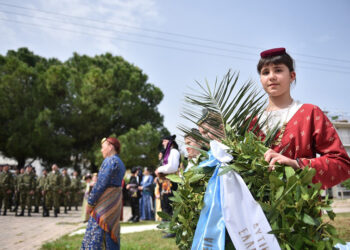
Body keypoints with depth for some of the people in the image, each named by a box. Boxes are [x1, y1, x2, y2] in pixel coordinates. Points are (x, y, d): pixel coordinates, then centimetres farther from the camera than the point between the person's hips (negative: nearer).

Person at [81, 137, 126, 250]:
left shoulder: (110, 161, -13)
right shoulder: (120, 162, 15)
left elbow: (101, 184, -18)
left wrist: (90, 202, -12)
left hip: (105, 201, -9)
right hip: (116, 201, 9)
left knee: (95, 232, -6)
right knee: (112, 231, 14)